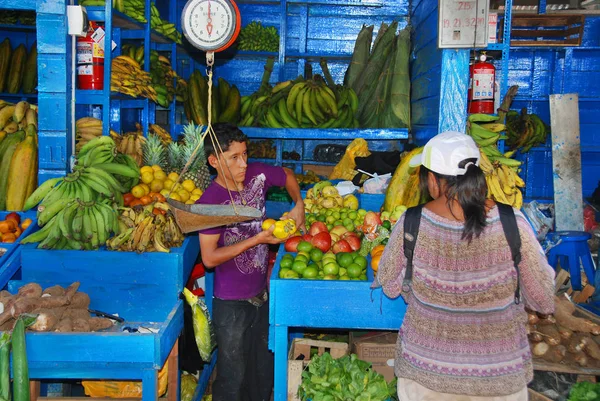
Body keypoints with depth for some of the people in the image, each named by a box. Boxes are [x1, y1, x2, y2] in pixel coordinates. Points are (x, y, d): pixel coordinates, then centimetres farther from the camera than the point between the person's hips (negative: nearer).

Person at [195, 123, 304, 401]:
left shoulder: (257, 174, -6)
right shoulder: (210, 201, -20)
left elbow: (288, 176, 16)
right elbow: (209, 258, -20)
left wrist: (298, 206, 0)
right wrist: (257, 239, -21)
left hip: (261, 293, 5)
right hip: (232, 304, -5)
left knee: (264, 371, 20)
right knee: (234, 377, 9)